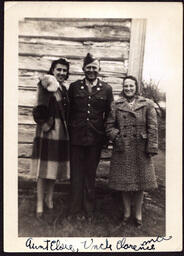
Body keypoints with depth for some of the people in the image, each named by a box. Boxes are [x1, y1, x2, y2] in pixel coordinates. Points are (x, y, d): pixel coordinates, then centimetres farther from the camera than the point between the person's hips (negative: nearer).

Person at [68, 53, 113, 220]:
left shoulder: (106, 89, 4)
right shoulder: (74, 87, 6)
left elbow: (109, 114, 6)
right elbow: (69, 111, 8)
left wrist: (106, 136, 2)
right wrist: (70, 131, 2)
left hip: (95, 139, 0)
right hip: (76, 137, 0)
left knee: (90, 175, 11)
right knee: (76, 174, 6)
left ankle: (89, 211, 25)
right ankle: (76, 210, 20)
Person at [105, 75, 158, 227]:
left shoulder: (147, 104, 3)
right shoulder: (116, 105, 7)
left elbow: (152, 128, 0)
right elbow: (109, 125, 8)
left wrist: (152, 148, -7)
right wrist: (116, 136, -9)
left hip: (140, 150, -1)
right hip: (122, 149, 1)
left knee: (140, 182, 7)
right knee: (124, 181, 9)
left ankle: (138, 214, 25)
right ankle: (127, 212, 27)